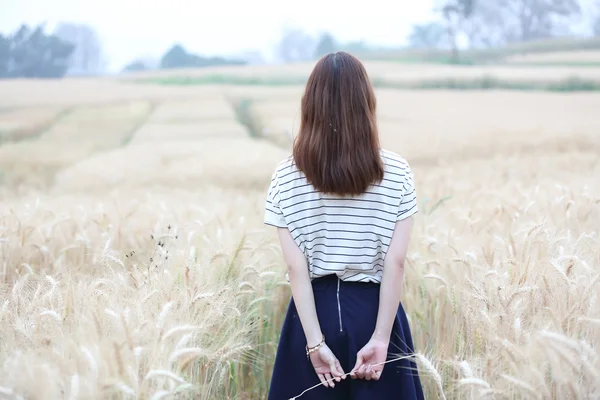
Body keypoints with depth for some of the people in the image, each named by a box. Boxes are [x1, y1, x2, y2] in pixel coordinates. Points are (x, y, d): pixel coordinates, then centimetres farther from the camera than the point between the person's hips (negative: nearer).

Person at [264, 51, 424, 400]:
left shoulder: (286, 176, -5)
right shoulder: (396, 172, -6)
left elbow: (297, 268, -9)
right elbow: (395, 263, -11)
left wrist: (315, 342, -9)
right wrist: (381, 338, -10)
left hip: (315, 313, 1)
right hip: (375, 311, 0)